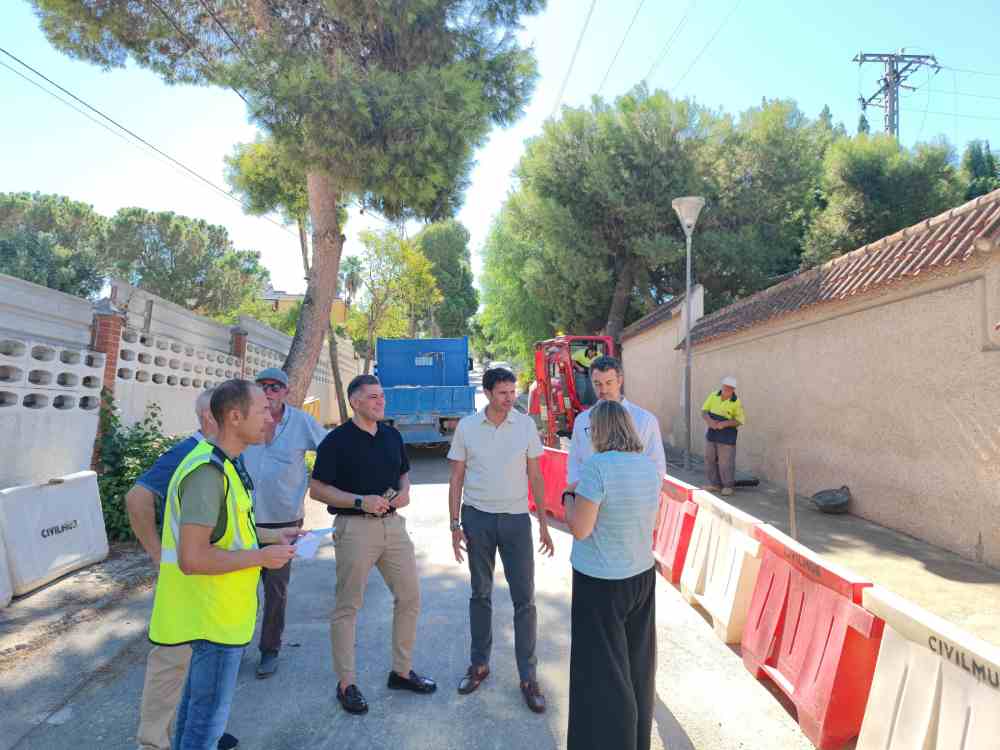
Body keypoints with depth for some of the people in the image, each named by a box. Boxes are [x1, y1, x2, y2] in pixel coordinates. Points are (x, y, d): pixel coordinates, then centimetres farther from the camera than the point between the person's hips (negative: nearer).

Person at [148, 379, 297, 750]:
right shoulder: (208, 472, -27)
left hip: (215, 606, 10)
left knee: (198, 693, 26)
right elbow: (193, 559, -30)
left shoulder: (223, 464, 6)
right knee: (210, 710, 7)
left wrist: (269, 540, 7)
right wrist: (262, 557, -21)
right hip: (215, 612, -10)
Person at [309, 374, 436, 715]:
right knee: (348, 606, 4)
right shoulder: (337, 440, -9)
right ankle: (346, 683, 20)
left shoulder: (392, 435, 9)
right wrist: (361, 501, -19)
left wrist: (404, 491, -1)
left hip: (393, 524, 6)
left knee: (410, 597, 10)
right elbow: (317, 488, -9)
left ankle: (402, 671, 27)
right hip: (355, 527, -6)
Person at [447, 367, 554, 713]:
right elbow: (456, 479, 3)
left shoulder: (526, 424, -3)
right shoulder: (466, 427, -3)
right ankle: (479, 664, 31)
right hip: (477, 518, 1)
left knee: (524, 599, 2)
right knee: (480, 594, 14)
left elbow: (535, 477, 2)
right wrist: (455, 525, -1)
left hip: (516, 518, 0)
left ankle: (528, 677, 14)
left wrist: (544, 525, 1)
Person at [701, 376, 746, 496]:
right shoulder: (714, 395, -3)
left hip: (727, 434, -4)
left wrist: (724, 424, -24)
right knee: (710, 458, 10)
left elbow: (740, 421, -10)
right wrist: (710, 421, -20)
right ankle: (714, 484, 22)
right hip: (712, 432, 5)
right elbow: (704, 411, 0)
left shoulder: (736, 402, -13)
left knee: (725, 460, -2)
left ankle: (728, 485, 13)